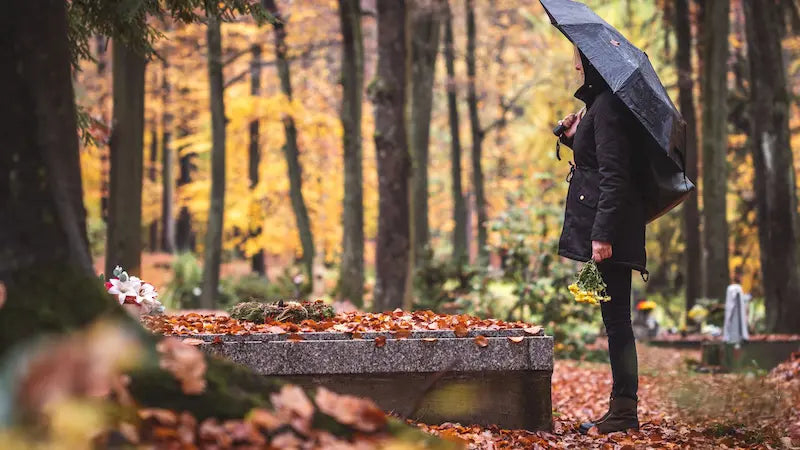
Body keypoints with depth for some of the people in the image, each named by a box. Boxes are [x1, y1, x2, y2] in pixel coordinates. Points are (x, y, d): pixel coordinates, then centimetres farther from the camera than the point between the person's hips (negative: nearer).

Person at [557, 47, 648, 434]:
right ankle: (622, 410, 13)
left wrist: (602, 233, -24)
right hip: (607, 227, 10)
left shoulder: (606, 106, -13)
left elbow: (613, 175, -20)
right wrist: (574, 137, 13)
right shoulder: (602, 102, 17)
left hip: (610, 227, -10)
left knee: (615, 317, -7)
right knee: (615, 318, 10)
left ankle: (624, 412, -5)